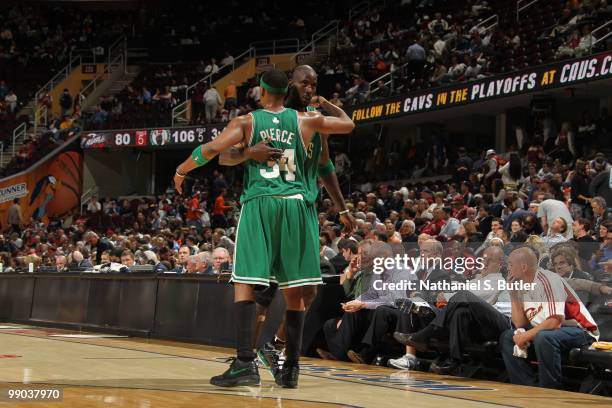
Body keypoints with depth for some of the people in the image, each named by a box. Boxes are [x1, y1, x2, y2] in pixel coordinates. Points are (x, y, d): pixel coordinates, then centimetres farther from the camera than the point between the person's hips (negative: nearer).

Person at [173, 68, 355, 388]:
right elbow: (348, 124, 24)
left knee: (244, 282, -4)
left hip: (259, 203, -2)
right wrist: (323, 103, 41)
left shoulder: (247, 121, 6)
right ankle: (291, 368, 11)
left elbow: (211, 149, -5)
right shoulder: (305, 120, 12)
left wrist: (181, 170, 12)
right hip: (294, 204, 3)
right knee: (293, 289, 7)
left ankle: (246, 363, -18)